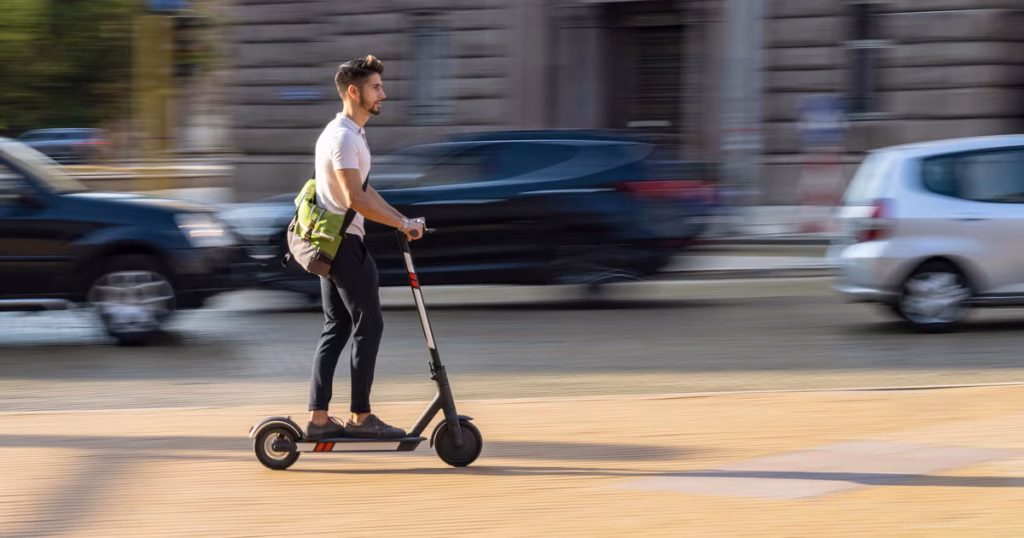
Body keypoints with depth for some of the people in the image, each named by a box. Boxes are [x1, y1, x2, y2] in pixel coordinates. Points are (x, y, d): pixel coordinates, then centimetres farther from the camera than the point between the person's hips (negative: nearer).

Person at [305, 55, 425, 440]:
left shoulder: (349, 133, 16)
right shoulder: (344, 137, -17)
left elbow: (363, 190, 21)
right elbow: (354, 198, -24)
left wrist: (402, 220, 15)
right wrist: (403, 224, -19)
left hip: (329, 244, 10)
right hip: (345, 244, -10)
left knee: (336, 329, 10)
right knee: (368, 325, -4)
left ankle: (318, 417, 10)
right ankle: (360, 417, 1)